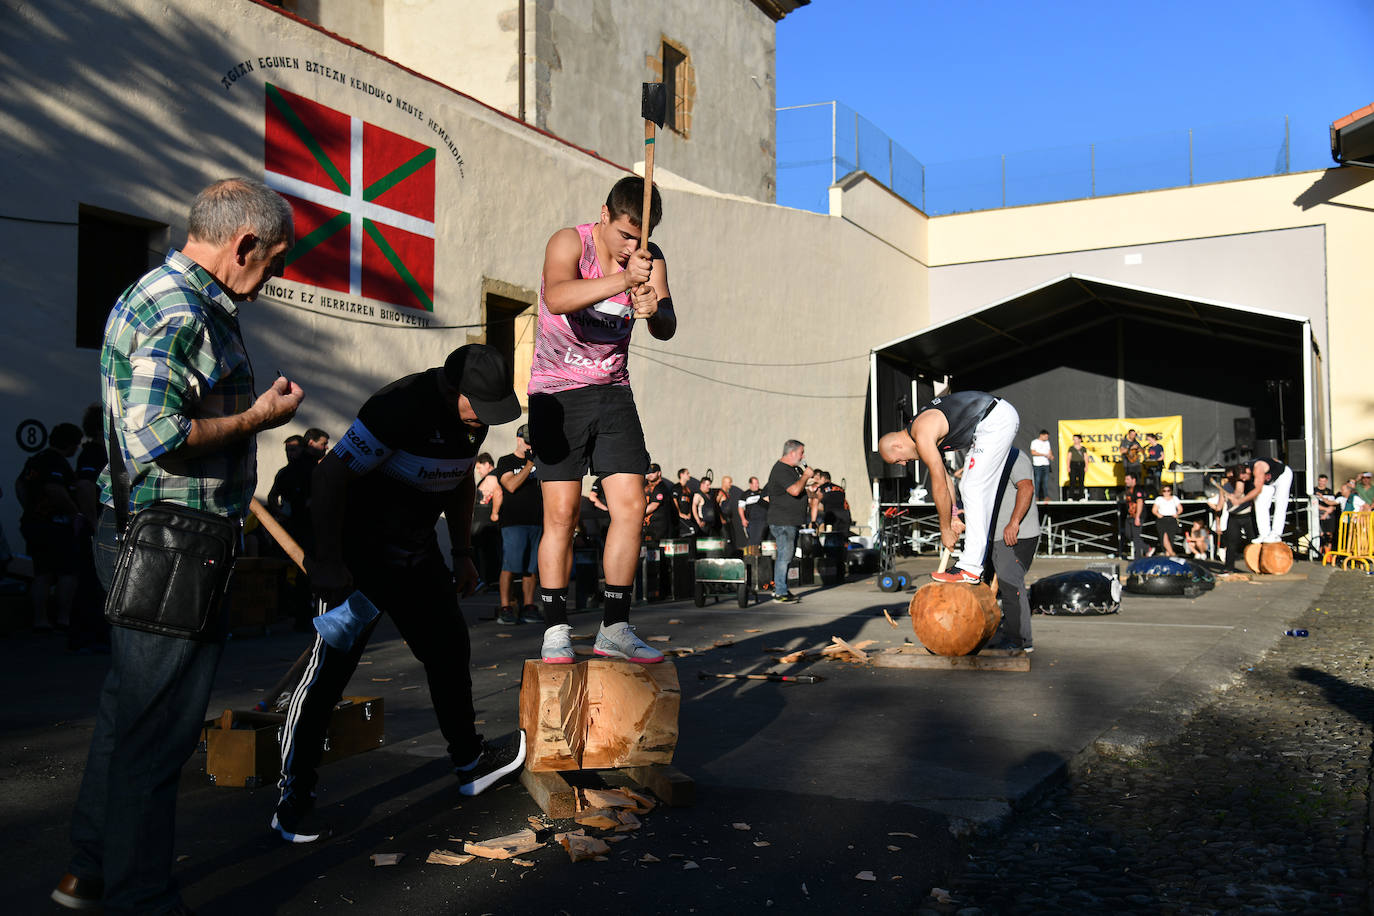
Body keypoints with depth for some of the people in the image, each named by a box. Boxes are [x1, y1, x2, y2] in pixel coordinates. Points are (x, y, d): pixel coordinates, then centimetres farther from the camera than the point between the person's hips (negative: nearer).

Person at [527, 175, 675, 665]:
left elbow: (667, 330, -9)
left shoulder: (650, 257, 0)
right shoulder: (569, 242, -14)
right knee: (561, 514, -8)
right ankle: (556, 631, 1)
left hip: (612, 392, 4)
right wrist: (622, 280, -47)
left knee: (631, 506, -5)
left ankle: (614, 628, 2)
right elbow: (556, 298, -35)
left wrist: (654, 309, -33)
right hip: (557, 391, -4)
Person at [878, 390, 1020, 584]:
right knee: (982, 490, 13)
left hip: (996, 421, -11)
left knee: (974, 488, -10)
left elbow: (940, 487, -11)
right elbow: (944, 476, 19)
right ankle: (980, 560, 17)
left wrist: (946, 529, -1)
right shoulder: (920, 428, 15)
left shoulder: (922, 437, -15)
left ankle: (971, 568, -12)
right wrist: (954, 518, 17)